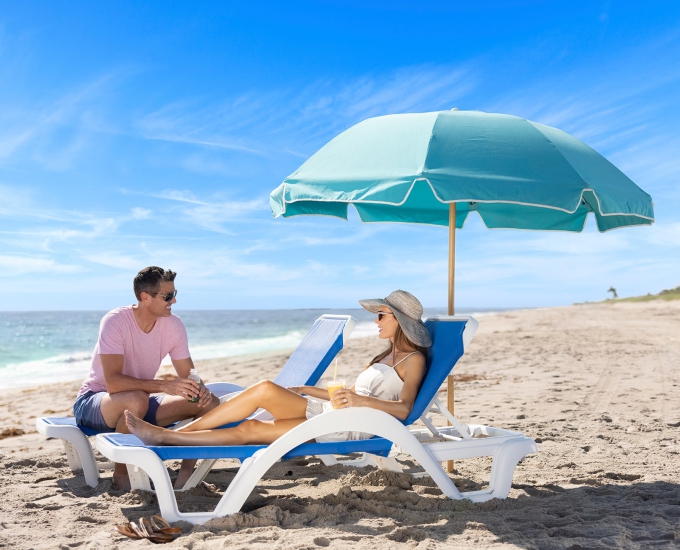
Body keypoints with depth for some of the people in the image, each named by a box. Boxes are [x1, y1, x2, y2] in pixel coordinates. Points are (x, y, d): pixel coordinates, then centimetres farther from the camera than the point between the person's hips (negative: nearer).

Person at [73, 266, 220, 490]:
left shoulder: (174, 325, -8)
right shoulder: (115, 321, -24)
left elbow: (189, 376, -1)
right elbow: (113, 382, -34)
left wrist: (201, 390, -24)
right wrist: (164, 386, -42)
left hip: (139, 403, 5)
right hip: (92, 402, -5)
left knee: (209, 403, -14)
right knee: (137, 399, -40)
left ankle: (186, 470, -1)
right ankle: (120, 472, -16)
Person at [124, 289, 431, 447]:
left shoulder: (413, 359, 0)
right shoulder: (386, 357, 27)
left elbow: (404, 408, -15)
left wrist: (359, 399, -28)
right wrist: (302, 391, 22)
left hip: (351, 426, -8)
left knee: (266, 390, -20)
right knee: (250, 428, -8)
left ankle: (167, 434, -16)